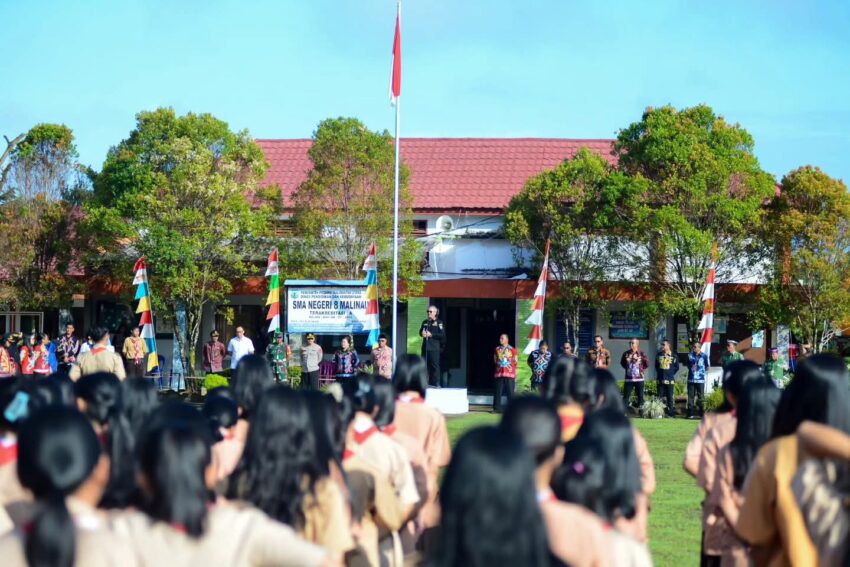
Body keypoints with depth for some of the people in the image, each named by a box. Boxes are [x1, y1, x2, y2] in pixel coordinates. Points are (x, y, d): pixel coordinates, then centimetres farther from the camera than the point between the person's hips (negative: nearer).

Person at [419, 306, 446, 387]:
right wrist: (422, 333, -2)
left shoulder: (439, 323, -1)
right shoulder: (425, 322, 17)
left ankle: (437, 384, -7)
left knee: (435, 365, -8)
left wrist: (431, 335, -15)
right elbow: (420, 332, 22)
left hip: (434, 348, -6)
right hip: (425, 347, 6)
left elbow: (442, 335, -9)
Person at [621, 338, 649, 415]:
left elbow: (647, 363, 7)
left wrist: (642, 369, 3)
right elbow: (622, 363, 18)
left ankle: (641, 412, 10)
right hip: (629, 379, 1)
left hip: (639, 379, -1)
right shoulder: (626, 354, 1)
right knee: (626, 396, -2)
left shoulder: (641, 354, -3)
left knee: (640, 396, 4)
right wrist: (627, 368, 9)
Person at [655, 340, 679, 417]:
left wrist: (671, 373, 2)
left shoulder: (674, 356, 0)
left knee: (670, 397, -2)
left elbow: (676, 367, 8)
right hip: (660, 379, 3)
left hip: (670, 380, -3)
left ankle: (671, 413, 2)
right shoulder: (659, 355, 9)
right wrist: (659, 373, 12)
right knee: (660, 397, 3)